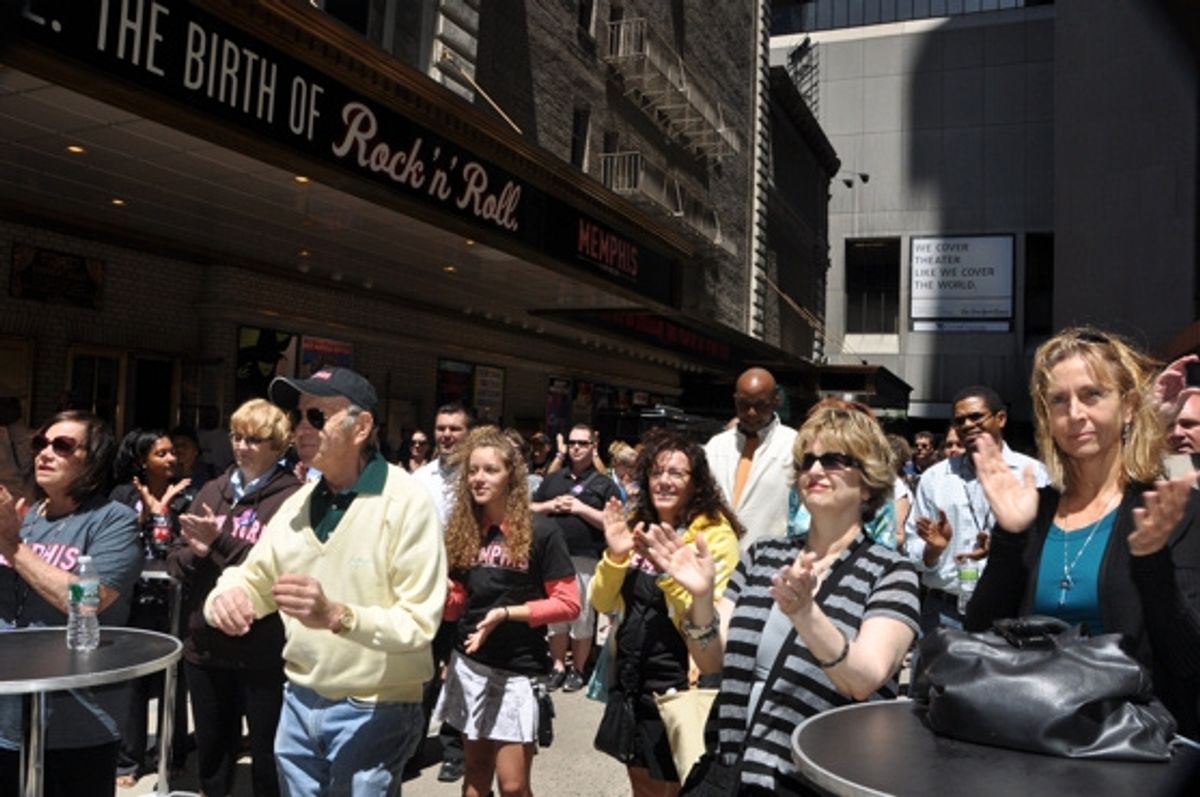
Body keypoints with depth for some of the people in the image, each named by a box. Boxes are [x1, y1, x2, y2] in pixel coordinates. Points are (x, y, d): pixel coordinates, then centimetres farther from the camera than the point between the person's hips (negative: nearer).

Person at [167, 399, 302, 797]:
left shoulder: (292, 499, -12)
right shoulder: (213, 490, 7)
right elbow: (175, 564, 7)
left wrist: (221, 543, -20)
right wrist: (197, 552, -14)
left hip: (264, 655, -6)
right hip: (204, 647, 6)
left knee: (267, 756, 9)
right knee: (211, 752, 21)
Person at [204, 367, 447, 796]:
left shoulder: (405, 502, -17)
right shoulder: (298, 503, 7)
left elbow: (419, 624, -22)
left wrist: (336, 616, -36)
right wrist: (226, 596, -17)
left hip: (373, 712, -6)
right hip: (300, 703, 6)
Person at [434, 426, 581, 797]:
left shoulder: (541, 534, -10)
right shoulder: (462, 532, 4)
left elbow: (568, 603, -11)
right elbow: (455, 605, 9)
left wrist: (506, 613, -19)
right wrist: (444, 592, -13)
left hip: (519, 669, -4)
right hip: (469, 665, 5)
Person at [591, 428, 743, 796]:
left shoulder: (715, 535, -13)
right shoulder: (637, 525, 6)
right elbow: (603, 603, 3)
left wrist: (671, 571, -31)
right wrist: (615, 555, -13)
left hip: (678, 683, -6)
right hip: (630, 678, 6)